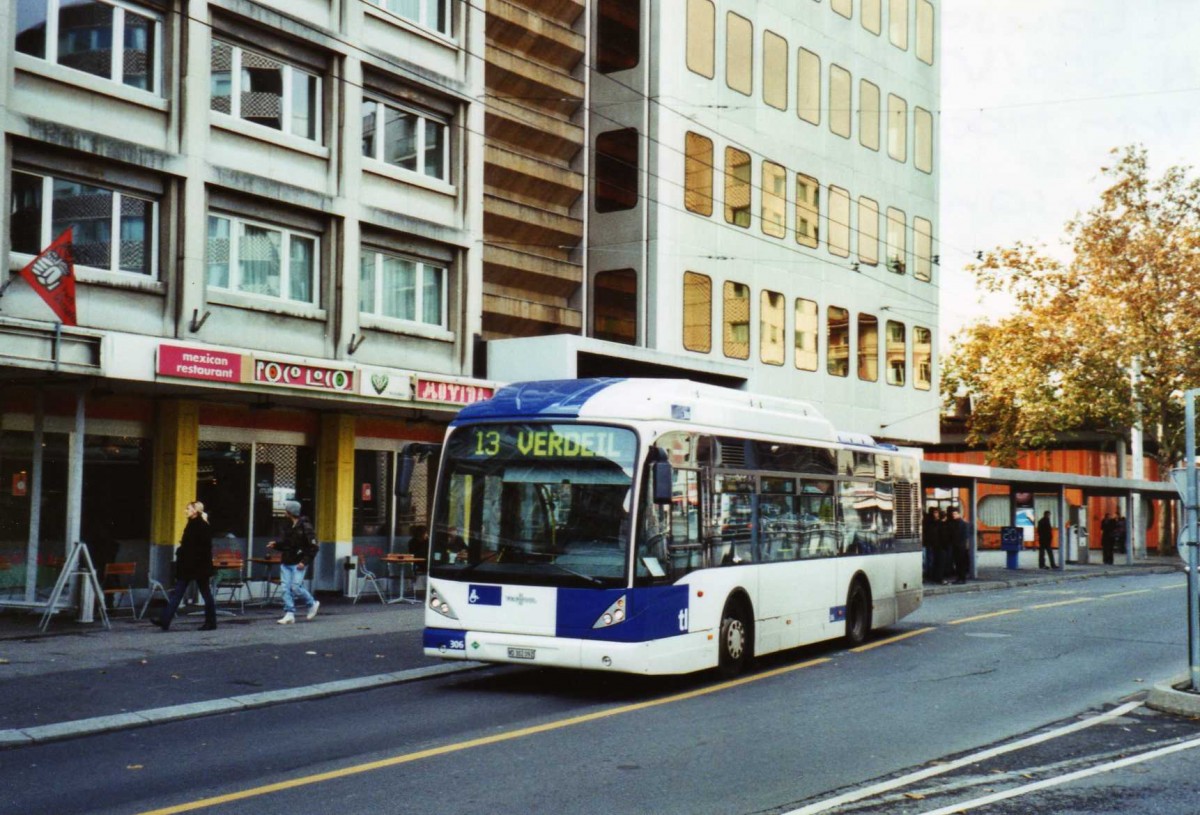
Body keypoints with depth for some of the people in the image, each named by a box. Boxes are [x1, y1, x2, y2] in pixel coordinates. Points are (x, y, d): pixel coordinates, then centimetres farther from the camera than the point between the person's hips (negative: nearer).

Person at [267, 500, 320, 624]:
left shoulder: (305, 527, -11)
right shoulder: (288, 526, 11)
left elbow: (313, 547, -12)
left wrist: (304, 561, -18)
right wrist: (275, 544, 3)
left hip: (298, 564, -7)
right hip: (286, 563, 7)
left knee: (296, 587, -10)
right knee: (286, 588, 0)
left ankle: (313, 604, 13)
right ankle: (289, 614, 4)